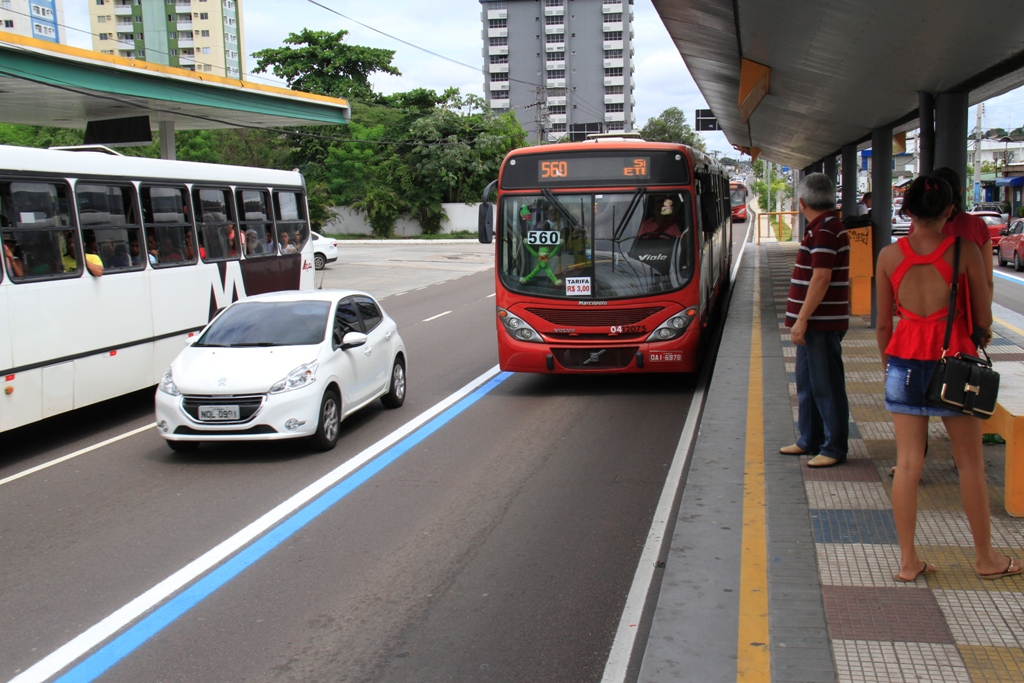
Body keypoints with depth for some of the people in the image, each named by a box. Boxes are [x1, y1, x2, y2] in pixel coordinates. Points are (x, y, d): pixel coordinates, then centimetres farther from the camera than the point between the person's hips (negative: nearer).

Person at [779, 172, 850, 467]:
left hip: (822, 324, -11)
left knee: (826, 386, -3)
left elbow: (821, 278, -23)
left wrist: (802, 319, -22)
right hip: (814, 323, 11)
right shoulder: (823, 228, 15)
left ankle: (835, 448, 5)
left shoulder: (825, 231, -17)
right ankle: (810, 440, 26)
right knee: (807, 384, 16)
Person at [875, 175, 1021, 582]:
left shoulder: (889, 255, -1)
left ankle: (908, 561, 11)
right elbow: (984, 319, -1)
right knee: (970, 464, 11)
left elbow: (883, 324, 4)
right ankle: (985, 559, 25)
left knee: (908, 463, 6)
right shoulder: (965, 251, -7)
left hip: (905, 361, 2)